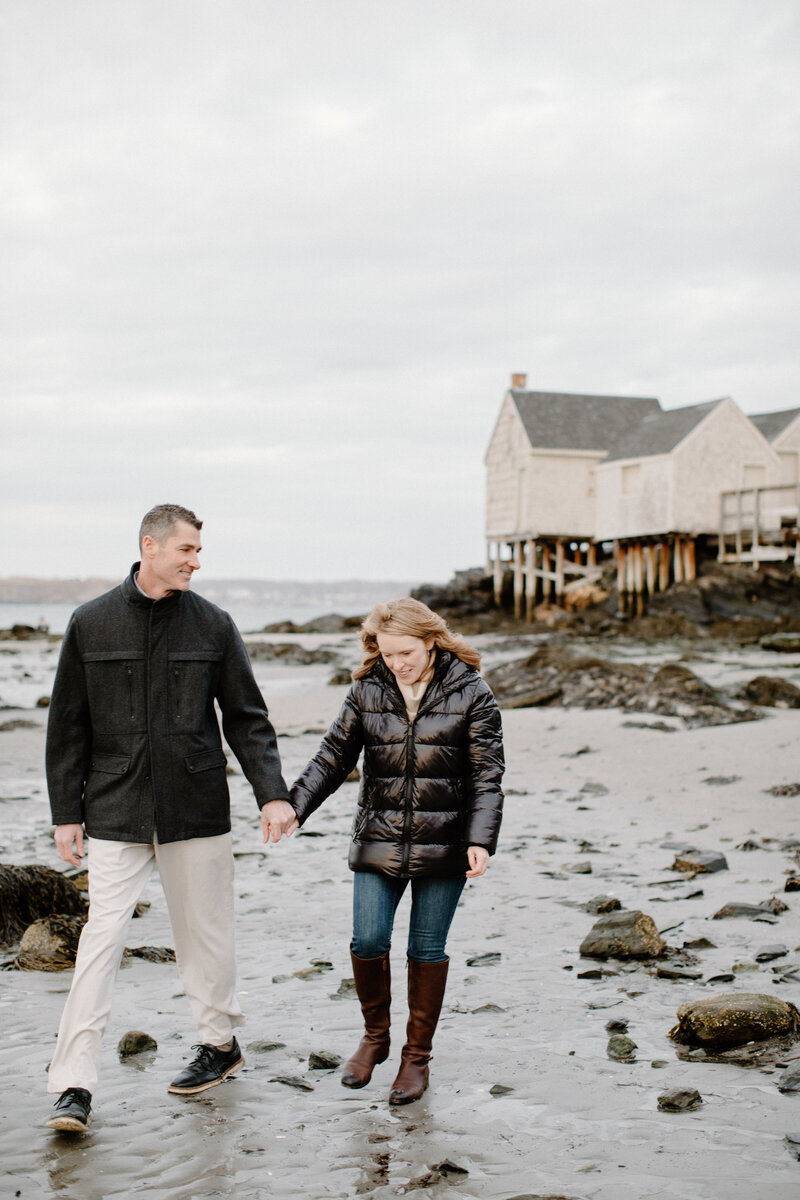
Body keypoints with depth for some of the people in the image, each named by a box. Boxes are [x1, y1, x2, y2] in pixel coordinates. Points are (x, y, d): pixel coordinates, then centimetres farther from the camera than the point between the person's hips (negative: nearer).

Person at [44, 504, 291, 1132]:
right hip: (116, 813, 0)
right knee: (103, 935, -6)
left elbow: (247, 718, 5)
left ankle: (221, 1042, 32)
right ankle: (74, 1086, -3)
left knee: (205, 932, 10)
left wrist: (272, 793, -5)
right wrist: (67, 811, 3)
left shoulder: (213, 625, 2)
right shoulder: (91, 624, 2)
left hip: (197, 809, 1)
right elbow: (68, 726, 6)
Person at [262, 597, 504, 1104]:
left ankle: (418, 1055, 22)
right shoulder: (367, 692, 3)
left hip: (442, 848, -2)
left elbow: (486, 775, -6)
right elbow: (334, 757, 6)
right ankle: (375, 1035, 24)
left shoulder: (471, 693, -5)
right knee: (367, 941, -3)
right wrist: (294, 805, -7)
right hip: (378, 843, 2)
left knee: (427, 949, 6)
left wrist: (480, 840, -16)